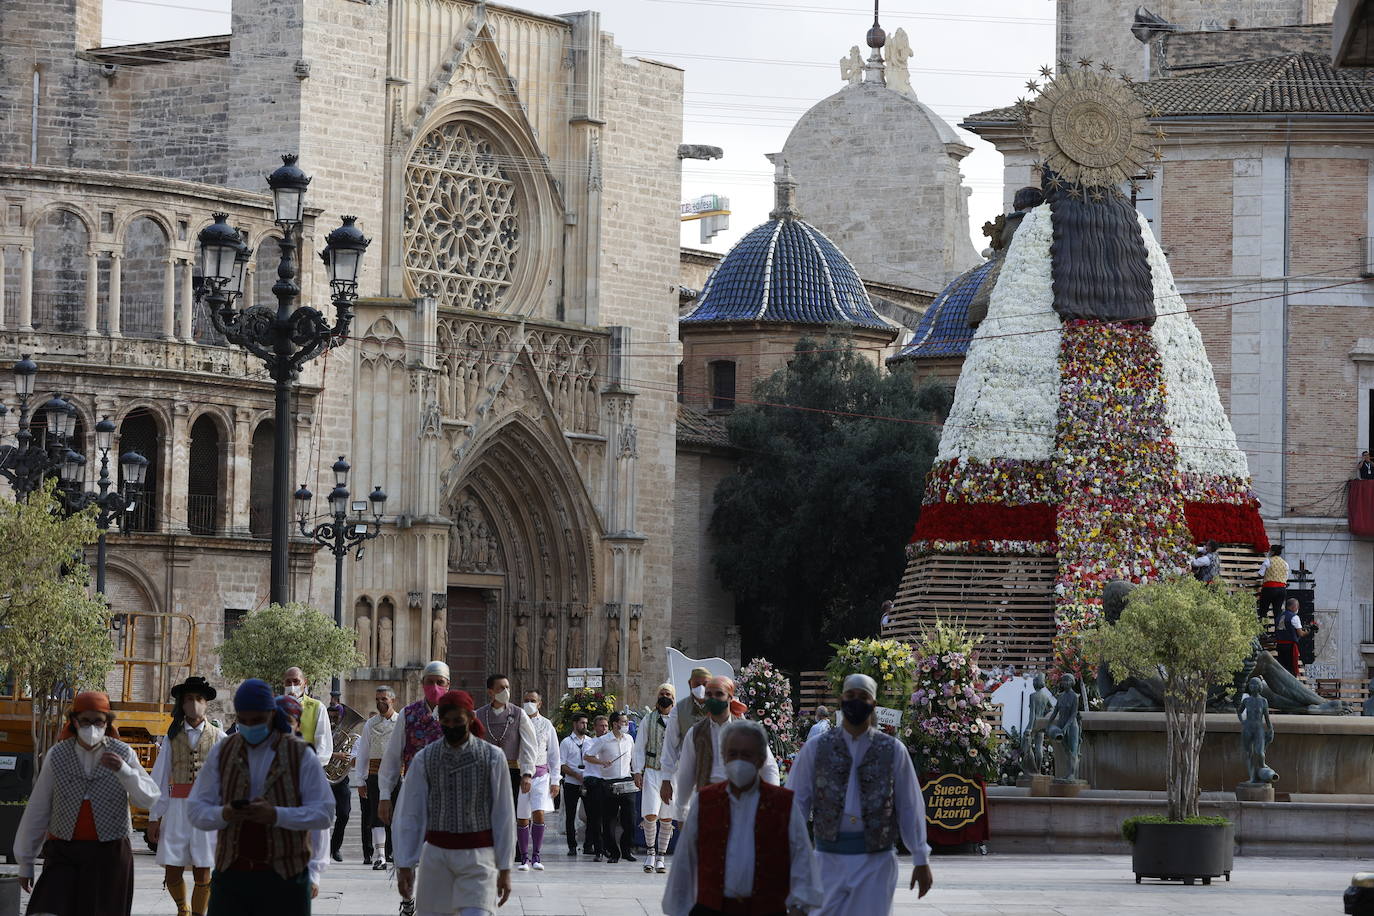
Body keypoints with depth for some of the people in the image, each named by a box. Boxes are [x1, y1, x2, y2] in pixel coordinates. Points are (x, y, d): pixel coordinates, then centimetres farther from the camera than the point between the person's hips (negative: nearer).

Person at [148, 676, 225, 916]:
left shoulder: (217, 737, 6)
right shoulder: (173, 737, 8)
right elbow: (160, 778, 7)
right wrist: (154, 817, 3)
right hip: (177, 808, 1)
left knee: (202, 873, -1)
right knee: (172, 873, 2)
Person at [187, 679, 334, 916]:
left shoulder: (300, 755, 3)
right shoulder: (222, 753, 11)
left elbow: (324, 813, -4)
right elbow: (197, 810, 7)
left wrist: (276, 815, -20)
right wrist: (223, 814, -16)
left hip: (284, 877, -2)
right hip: (231, 875, 2)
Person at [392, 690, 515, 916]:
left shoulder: (492, 757, -2)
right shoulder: (424, 759, 2)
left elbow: (504, 815, 1)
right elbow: (409, 815, 5)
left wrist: (504, 869, 0)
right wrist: (405, 865, 2)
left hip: (479, 855, -2)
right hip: (436, 854, 2)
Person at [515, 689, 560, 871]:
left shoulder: (546, 725, 6)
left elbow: (554, 754, 9)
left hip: (541, 774, 0)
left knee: (539, 814, -14)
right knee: (522, 819, 3)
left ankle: (536, 856, -5)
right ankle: (524, 858, 11)